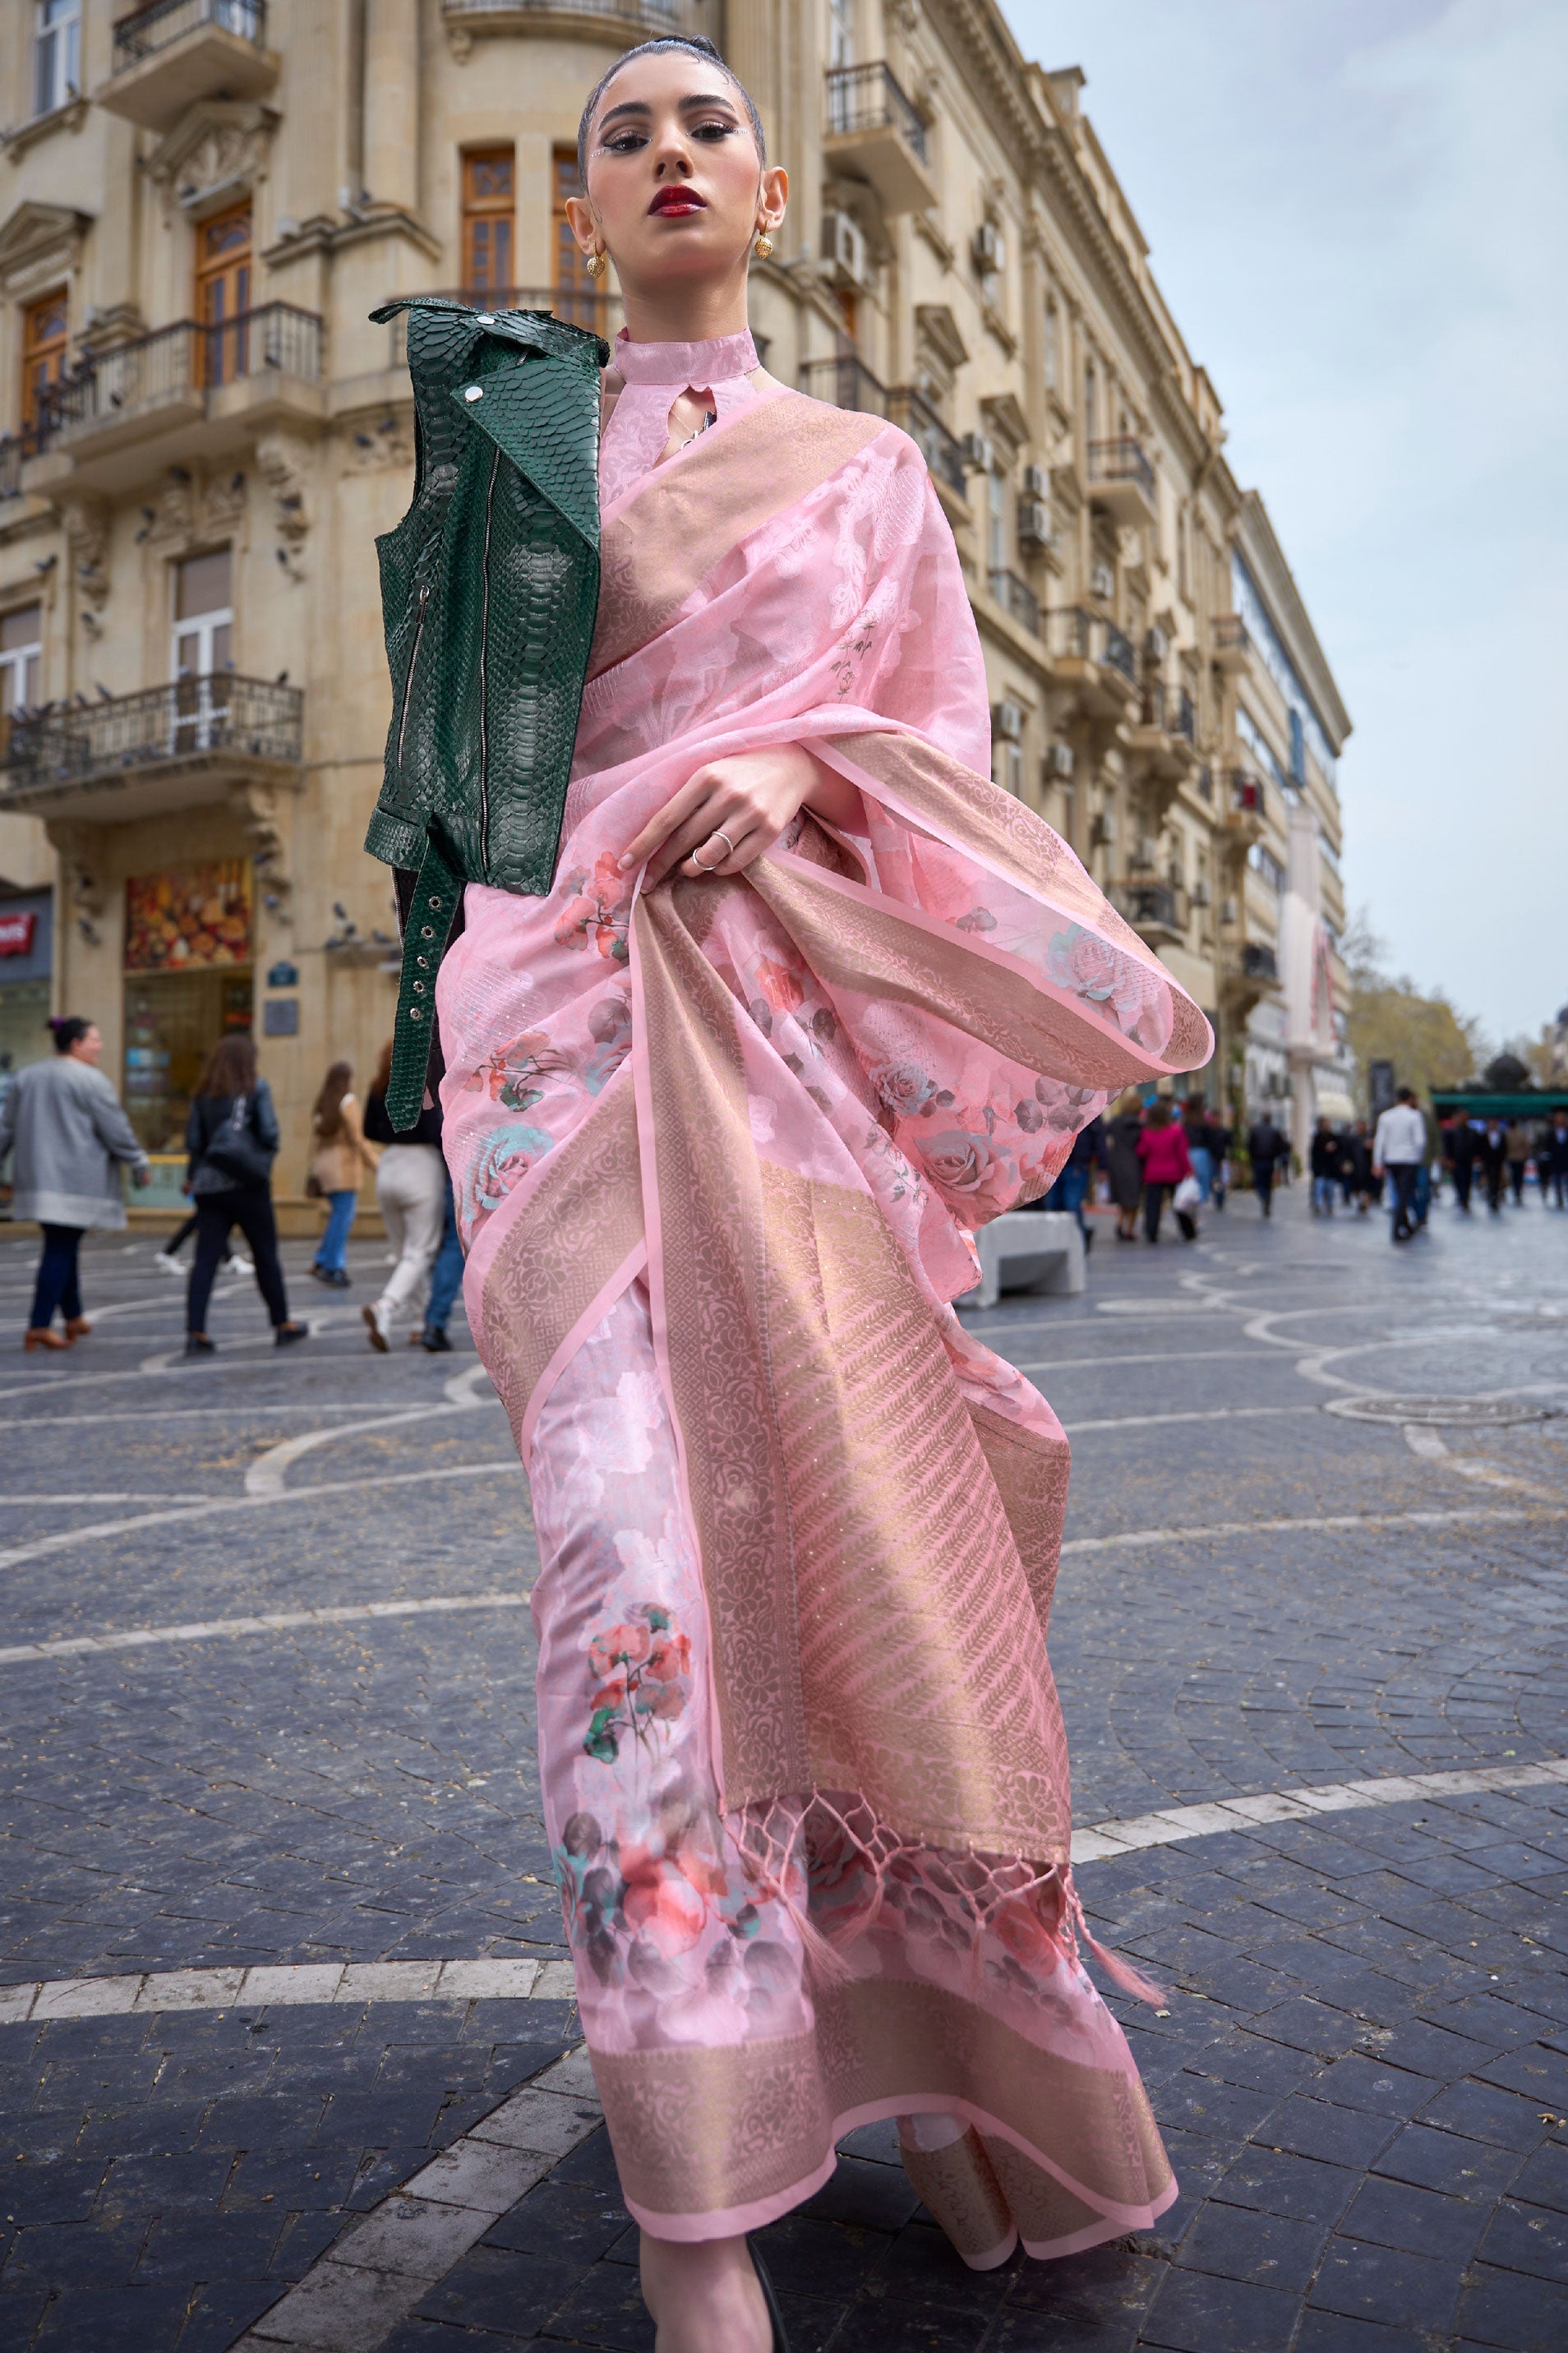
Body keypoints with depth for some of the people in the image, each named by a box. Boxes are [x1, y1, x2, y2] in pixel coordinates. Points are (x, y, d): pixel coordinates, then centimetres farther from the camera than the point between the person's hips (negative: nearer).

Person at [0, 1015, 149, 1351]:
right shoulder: (90, 1080, -10)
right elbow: (117, 1131, -10)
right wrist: (139, 1166, 1)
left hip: (36, 1178, 7)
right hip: (78, 1181, -7)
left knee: (62, 1248, 16)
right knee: (61, 1251, -4)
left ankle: (74, 1317, 22)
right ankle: (39, 1327, -6)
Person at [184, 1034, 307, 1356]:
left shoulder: (202, 1095, 6)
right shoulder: (256, 1089, -4)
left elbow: (193, 1140, 6)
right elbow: (269, 1133, -9)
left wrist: (191, 1177, 19)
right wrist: (270, 1149, 13)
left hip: (208, 1186, 3)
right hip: (247, 1184, -3)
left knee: (205, 1259, 1)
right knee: (266, 1256, 9)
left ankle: (195, 1332, -6)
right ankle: (282, 1325, 19)